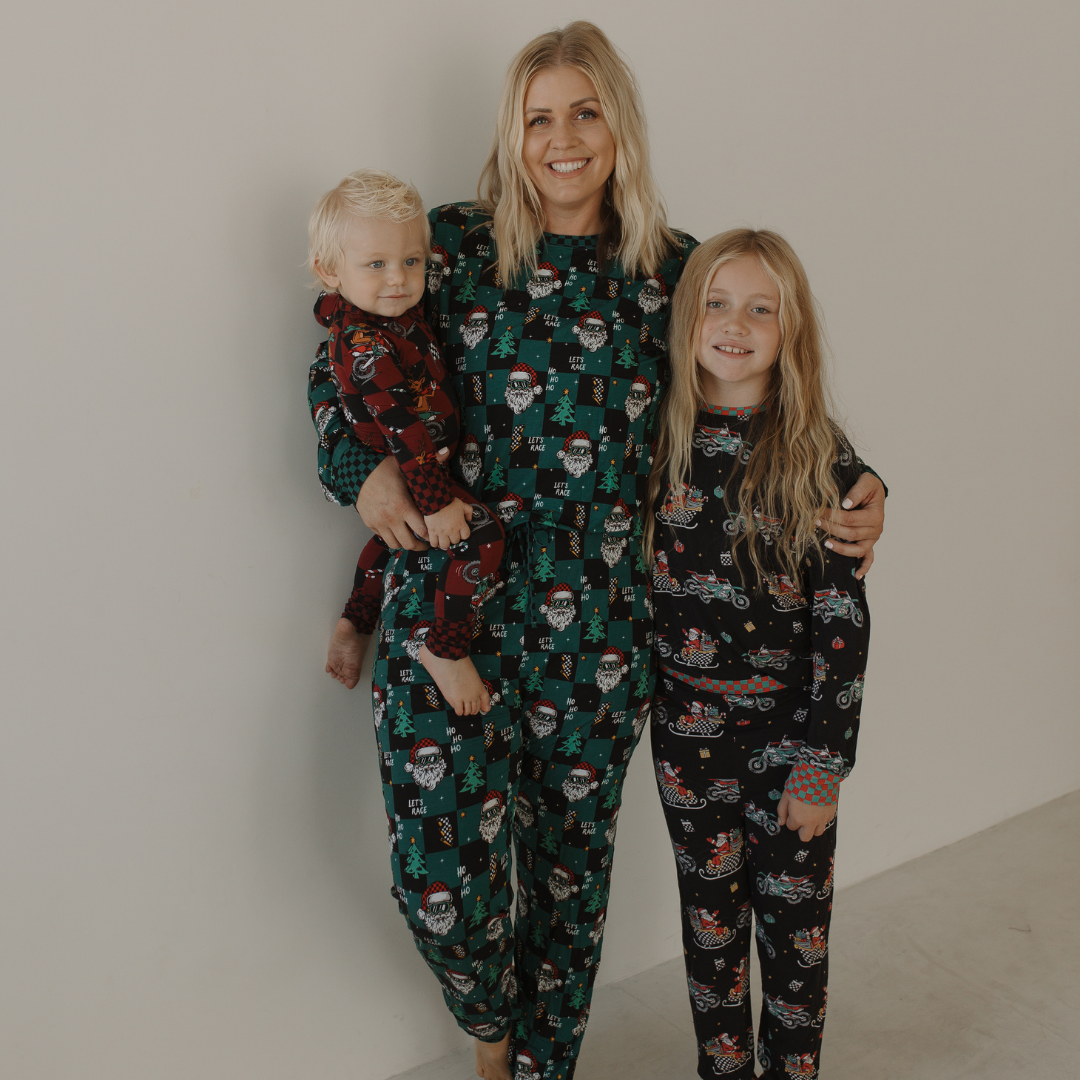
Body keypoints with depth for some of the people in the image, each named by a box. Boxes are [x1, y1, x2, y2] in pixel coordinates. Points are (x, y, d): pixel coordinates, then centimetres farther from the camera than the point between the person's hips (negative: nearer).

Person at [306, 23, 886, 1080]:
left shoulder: (676, 271, 5)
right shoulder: (454, 242, 0)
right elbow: (349, 353, 10)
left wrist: (856, 488, 0)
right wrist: (360, 467, -7)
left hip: (600, 625, 2)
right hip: (451, 604, -1)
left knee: (571, 854, 14)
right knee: (440, 864, -6)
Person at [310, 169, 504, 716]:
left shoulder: (392, 311, -2)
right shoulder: (367, 345, -30)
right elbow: (403, 427, -32)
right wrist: (436, 500, -32)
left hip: (396, 474, 10)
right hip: (405, 475, -10)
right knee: (481, 536, -23)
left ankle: (354, 623, 48)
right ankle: (444, 647, -11)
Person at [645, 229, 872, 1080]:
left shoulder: (822, 460, -10)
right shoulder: (660, 442, -3)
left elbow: (844, 624, -10)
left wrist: (823, 767, -11)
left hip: (789, 729, -2)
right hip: (689, 726, 2)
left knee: (794, 929, 11)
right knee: (711, 921, 16)